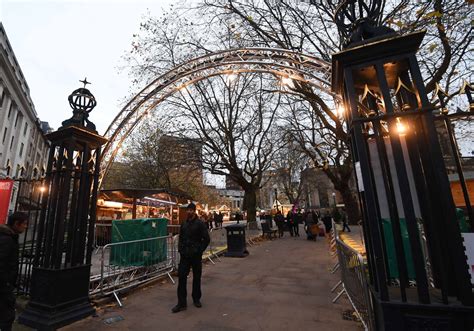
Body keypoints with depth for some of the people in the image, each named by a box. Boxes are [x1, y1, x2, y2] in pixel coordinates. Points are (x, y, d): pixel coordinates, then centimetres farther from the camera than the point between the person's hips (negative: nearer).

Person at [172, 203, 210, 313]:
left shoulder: (200, 223, -9)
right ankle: (181, 303, 12)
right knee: (181, 277, 1)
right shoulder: (184, 224, 7)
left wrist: (199, 251, -10)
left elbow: (206, 239, -9)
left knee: (196, 277, 11)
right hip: (184, 255, 4)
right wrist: (180, 249, 5)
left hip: (196, 255, -4)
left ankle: (196, 299, 29)